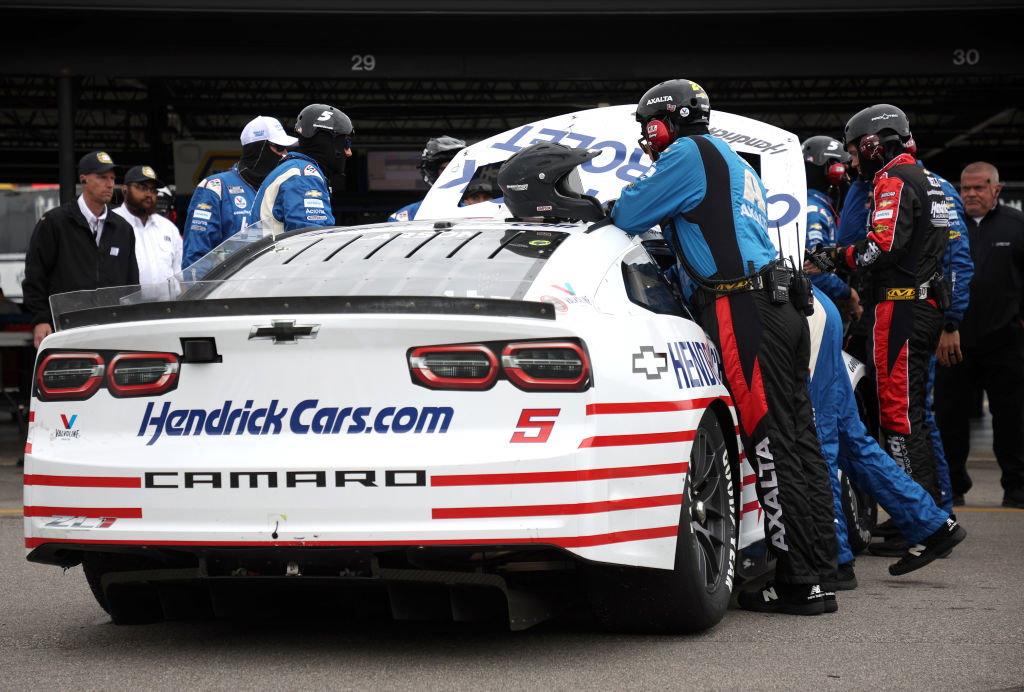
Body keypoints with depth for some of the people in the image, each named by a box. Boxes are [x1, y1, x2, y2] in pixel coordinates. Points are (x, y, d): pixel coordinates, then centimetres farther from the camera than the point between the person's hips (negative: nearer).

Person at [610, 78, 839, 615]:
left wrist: (625, 196, 16)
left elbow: (627, 217, -4)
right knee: (798, 441, 8)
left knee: (772, 446, -9)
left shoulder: (691, 153, -3)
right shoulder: (735, 166, 27)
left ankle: (800, 582, -8)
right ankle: (820, 570, 11)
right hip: (778, 307, 10)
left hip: (743, 312, -10)